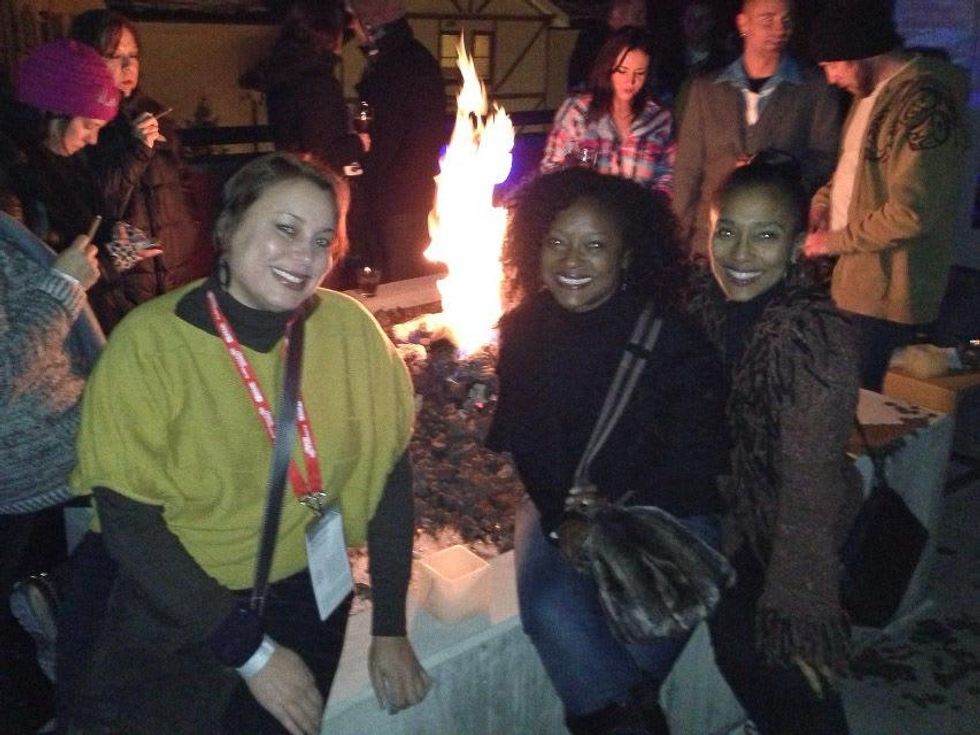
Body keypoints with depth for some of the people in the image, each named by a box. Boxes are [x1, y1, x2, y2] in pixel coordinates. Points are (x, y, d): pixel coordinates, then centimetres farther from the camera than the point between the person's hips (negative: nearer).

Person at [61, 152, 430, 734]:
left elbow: (388, 471, -4)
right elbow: (129, 523, -16)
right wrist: (251, 652, -16)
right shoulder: (149, 343, -18)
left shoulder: (351, 329, -12)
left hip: (308, 598, 2)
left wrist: (391, 627, -3)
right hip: (170, 616, -2)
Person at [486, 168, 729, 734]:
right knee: (551, 608, -26)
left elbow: (694, 459, -10)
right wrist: (563, 519, -10)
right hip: (558, 504, 2)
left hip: (663, 508, -2)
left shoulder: (672, 338, -11)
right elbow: (517, 439, 4)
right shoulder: (523, 331, -1)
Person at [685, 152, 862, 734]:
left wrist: (797, 615, -26)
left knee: (744, 637, -13)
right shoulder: (703, 303, -8)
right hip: (726, 506, 5)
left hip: (789, 528, -5)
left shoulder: (818, 335, -25)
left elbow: (810, 484, -27)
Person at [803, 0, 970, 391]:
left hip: (886, 298, -9)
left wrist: (835, 241, -12)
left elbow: (911, 212, -24)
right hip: (853, 281, 9)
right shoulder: (870, 92, 11)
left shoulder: (923, 101, -20)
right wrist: (820, 205, 6)